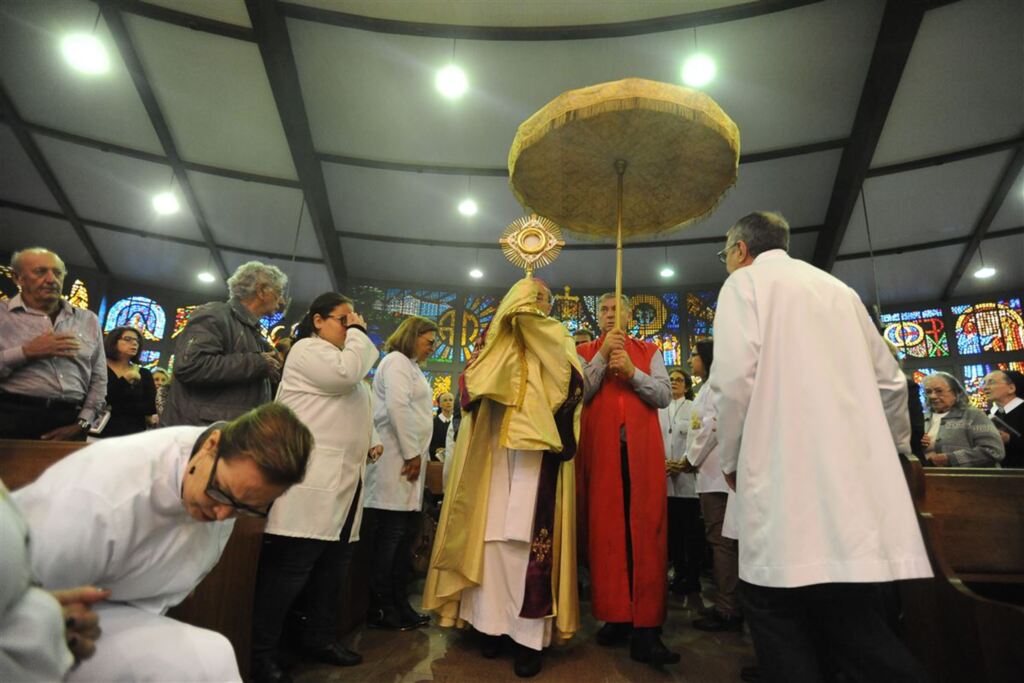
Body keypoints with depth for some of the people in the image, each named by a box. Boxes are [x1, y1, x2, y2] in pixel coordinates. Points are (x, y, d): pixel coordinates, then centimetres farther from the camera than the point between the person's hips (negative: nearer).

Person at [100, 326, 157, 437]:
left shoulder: (144, 374, 8)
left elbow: (151, 408, -1)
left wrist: (114, 409, -8)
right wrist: (124, 379, -15)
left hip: (135, 434, 2)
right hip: (102, 432, -2)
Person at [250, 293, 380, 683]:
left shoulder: (338, 356, 26)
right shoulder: (309, 349, -3)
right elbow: (347, 373, -21)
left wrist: (368, 443, 16)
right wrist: (356, 333, -7)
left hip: (341, 480, 10)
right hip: (313, 481, -10)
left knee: (332, 567, 14)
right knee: (290, 569, -5)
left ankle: (320, 639, 26)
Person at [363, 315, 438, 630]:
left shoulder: (409, 367, 23)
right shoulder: (397, 361, -7)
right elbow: (397, 407, -19)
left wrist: (415, 454, 15)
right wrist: (412, 453, -16)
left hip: (407, 460, 10)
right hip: (396, 461, -10)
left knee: (405, 536, 11)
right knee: (390, 536, -4)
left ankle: (399, 605, 19)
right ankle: (379, 609, 6)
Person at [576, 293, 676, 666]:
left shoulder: (648, 351, 16)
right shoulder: (585, 352, 15)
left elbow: (664, 395, 3)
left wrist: (632, 372, -10)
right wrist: (602, 356, -8)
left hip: (642, 447, 0)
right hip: (600, 447, 0)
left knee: (645, 530, -6)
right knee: (605, 529, -1)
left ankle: (646, 628, -2)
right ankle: (615, 617, 10)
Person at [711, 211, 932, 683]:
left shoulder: (744, 281, 1)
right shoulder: (837, 288, 19)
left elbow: (735, 377, -14)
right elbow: (890, 381, 19)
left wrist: (730, 461, -3)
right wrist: (891, 446, 32)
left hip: (782, 482, -6)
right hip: (860, 482, 7)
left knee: (783, 631, 2)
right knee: (859, 630, 11)